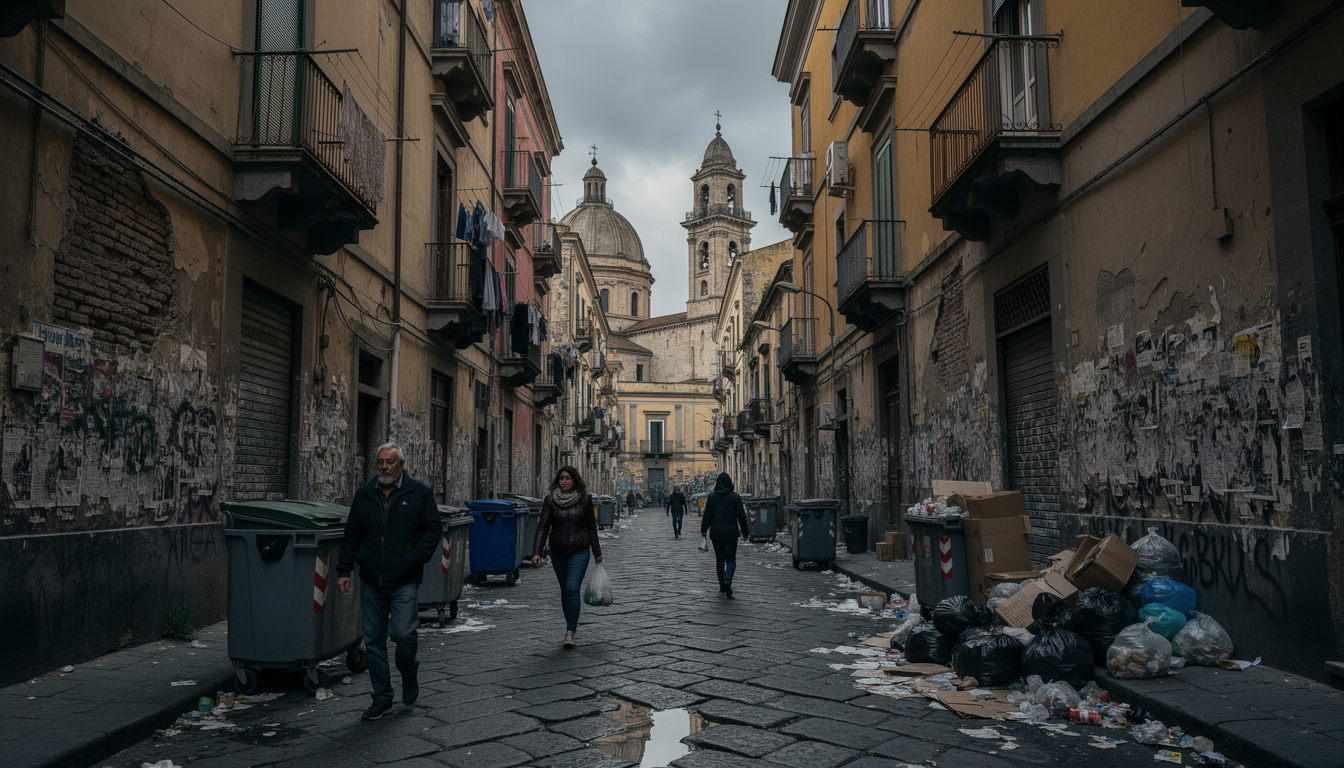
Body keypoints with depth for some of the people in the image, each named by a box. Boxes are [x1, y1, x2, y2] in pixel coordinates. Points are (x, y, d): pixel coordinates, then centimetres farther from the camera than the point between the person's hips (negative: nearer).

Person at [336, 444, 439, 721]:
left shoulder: (419, 492, 1)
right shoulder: (364, 494, 11)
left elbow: (434, 528, 2)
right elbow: (351, 535, 14)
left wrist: (416, 557, -9)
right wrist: (343, 570, 7)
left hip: (404, 582, -4)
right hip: (371, 583, 4)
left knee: (403, 633, -12)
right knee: (373, 641, 6)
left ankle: (409, 675, 19)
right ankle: (382, 698, 18)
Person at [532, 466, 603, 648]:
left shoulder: (584, 500, -4)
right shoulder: (550, 500, -2)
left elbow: (591, 527, 4)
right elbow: (542, 527, -5)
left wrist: (597, 552, 8)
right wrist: (536, 552, -14)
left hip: (579, 552, -3)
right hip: (558, 552, 3)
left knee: (572, 589, -14)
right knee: (564, 590, 13)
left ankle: (570, 633, -13)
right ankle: (571, 624, 31)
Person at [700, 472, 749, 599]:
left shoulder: (712, 497, -1)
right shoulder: (735, 497, -4)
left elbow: (707, 515, -1)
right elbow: (741, 516, -2)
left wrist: (703, 530, 10)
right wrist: (745, 532, 8)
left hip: (716, 532, 2)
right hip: (731, 532, -2)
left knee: (719, 559, 14)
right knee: (731, 560, 1)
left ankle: (722, 586, 16)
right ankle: (727, 580, -24)